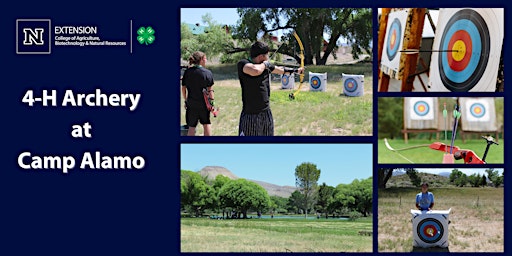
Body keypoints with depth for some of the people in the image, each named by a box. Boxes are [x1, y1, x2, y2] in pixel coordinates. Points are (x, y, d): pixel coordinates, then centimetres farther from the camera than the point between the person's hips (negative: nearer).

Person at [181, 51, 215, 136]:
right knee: (206, 124, 14)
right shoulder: (207, 73, -9)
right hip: (203, 103, -2)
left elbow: (183, 88, 5)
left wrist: (186, 101, 16)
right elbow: (209, 90, -11)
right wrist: (212, 102, -4)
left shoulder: (187, 72, 0)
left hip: (191, 103, 2)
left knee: (191, 127, 9)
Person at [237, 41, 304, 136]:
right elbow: (255, 71, -37)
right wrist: (264, 64, -16)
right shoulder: (242, 64, -16)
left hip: (266, 114, 7)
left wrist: (296, 70, 39)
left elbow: (281, 69, 26)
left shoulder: (266, 65, 7)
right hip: (250, 116, -7)